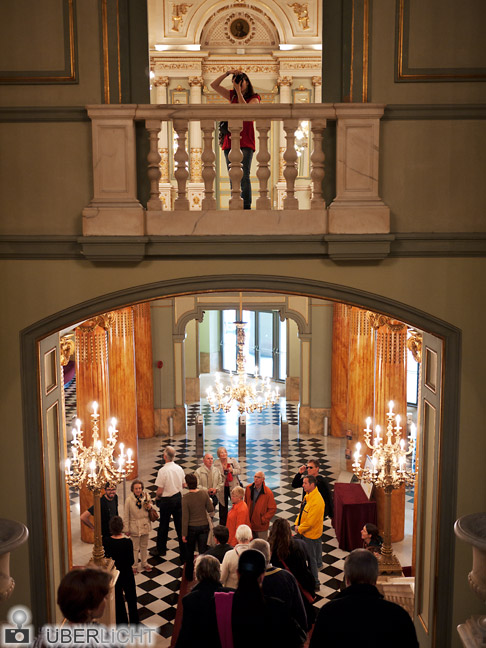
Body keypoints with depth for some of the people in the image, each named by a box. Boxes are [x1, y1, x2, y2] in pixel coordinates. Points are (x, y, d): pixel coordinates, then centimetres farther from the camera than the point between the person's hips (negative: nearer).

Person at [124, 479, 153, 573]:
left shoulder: (146, 495, -10)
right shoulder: (129, 500, -19)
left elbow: (150, 503, 10)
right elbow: (126, 516, -10)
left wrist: (150, 506, -14)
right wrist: (127, 529, -7)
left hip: (145, 525, 4)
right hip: (135, 527, -4)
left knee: (144, 546, 20)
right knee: (135, 548, 10)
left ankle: (144, 563, 39)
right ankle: (134, 566, 29)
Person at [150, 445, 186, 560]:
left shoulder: (163, 471, -22)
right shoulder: (179, 468, -5)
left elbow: (160, 491, -18)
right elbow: (184, 485, 7)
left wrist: (156, 497, 1)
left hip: (166, 500, -5)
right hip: (178, 498, 5)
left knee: (164, 525, 12)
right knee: (180, 524, 13)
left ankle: (161, 549, 28)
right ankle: (183, 549, 19)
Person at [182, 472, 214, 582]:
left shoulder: (186, 498, -21)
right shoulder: (204, 494, -13)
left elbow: (185, 518, -16)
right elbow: (211, 509, -5)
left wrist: (184, 534, -8)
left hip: (191, 528, -2)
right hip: (204, 526, 2)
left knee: (189, 553, 18)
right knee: (203, 551, 13)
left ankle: (189, 576, 31)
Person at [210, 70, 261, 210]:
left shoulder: (254, 98, 6)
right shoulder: (232, 96, 18)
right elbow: (214, 85, 11)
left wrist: (239, 91, -10)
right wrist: (227, 73, 2)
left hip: (245, 142, -4)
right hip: (230, 140, 4)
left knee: (244, 176, -13)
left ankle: (246, 207, -14)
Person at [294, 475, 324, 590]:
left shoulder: (317, 501, -28)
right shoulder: (308, 496, 3)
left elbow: (310, 521, -27)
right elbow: (302, 511, 14)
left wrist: (300, 529, -14)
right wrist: (297, 524, 2)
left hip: (311, 534, -9)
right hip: (305, 533, 9)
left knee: (311, 559, 4)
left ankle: (315, 583, 18)